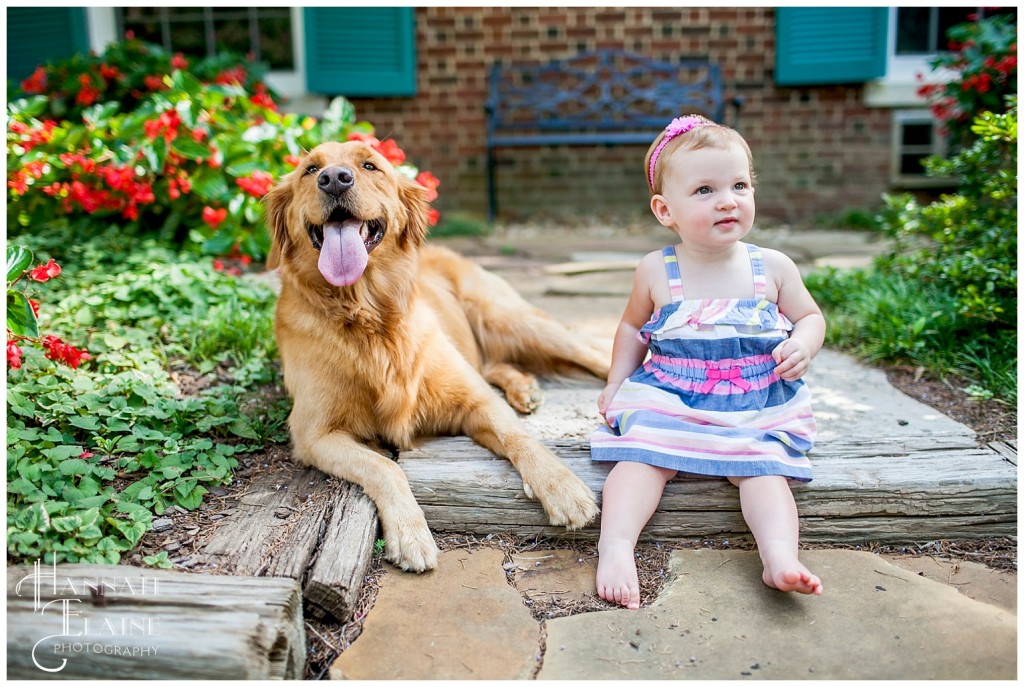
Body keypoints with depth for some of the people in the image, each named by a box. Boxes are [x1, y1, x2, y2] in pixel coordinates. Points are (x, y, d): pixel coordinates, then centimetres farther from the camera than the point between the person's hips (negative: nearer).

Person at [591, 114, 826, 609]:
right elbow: (633, 327, 16)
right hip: (666, 400, 0)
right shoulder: (656, 272, 0)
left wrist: (803, 345, -10)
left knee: (764, 467, -22)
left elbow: (811, 316, 13)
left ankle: (780, 557, -31)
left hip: (758, 407, 1)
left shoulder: (772, 267, 1)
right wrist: (616, 383, 8)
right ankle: (615, 546, -30)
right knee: (642, 458, -22)